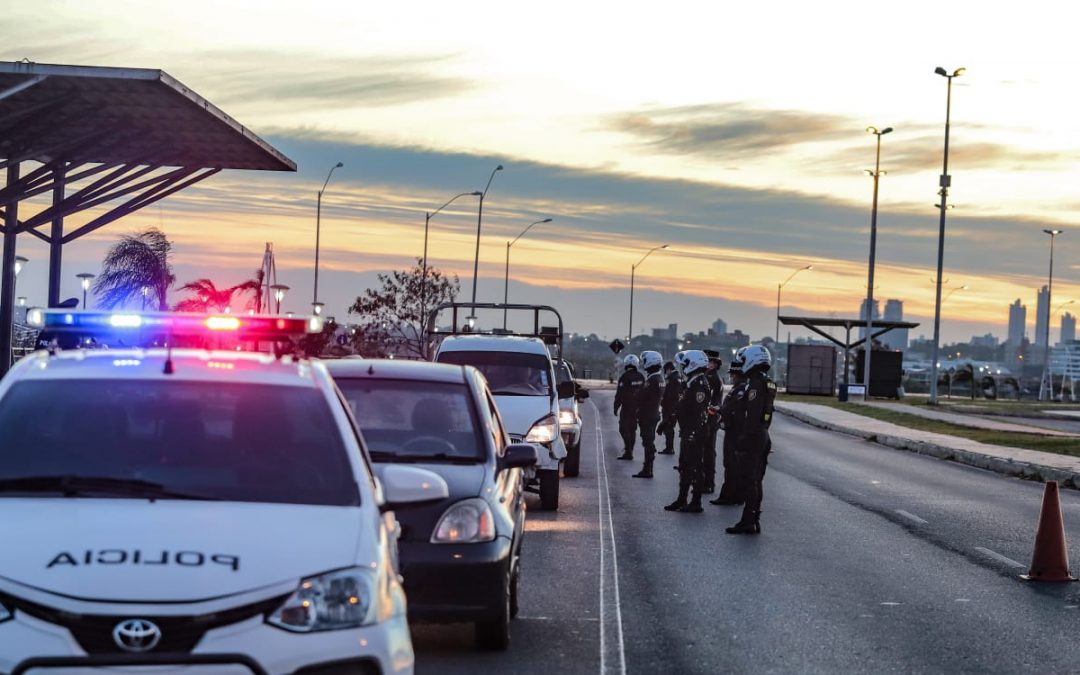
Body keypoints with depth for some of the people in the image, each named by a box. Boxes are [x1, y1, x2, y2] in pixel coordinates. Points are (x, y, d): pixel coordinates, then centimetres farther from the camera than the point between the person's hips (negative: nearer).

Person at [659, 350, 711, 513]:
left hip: (695, 434, -10)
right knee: (684, 467, 16)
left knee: (694, 468, -5)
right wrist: (667, 421, 23)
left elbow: (699, 413, -24)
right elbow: (680, 408, 22)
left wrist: (694, 435, -27)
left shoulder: (700, 385, -18)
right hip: (687, 433, 10)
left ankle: (696, 503, 1)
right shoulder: (692, 384, 15)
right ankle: (681, 500, 24)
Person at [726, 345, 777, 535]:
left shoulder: (755, 384, -17)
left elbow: (752, 416, -22)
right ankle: (754, 519, 18)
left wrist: (744, 439, -21)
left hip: (751, 437, -10)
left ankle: (748, 521, -6)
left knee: (748, 481, -6)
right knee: (755, 480, 14)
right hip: (763, 437, 10)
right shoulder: (770, 384, 13)